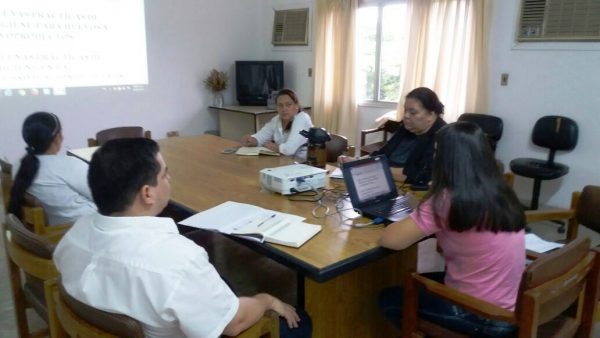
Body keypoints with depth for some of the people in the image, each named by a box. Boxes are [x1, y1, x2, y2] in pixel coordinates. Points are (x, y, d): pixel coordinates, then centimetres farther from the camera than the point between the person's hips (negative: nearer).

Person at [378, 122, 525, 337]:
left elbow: (389, 240, -18)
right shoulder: (501, 194, -1)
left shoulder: (447, 200, -23)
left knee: (388, 299, 14)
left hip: (483, 317, -7)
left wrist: (411, 221, 0)